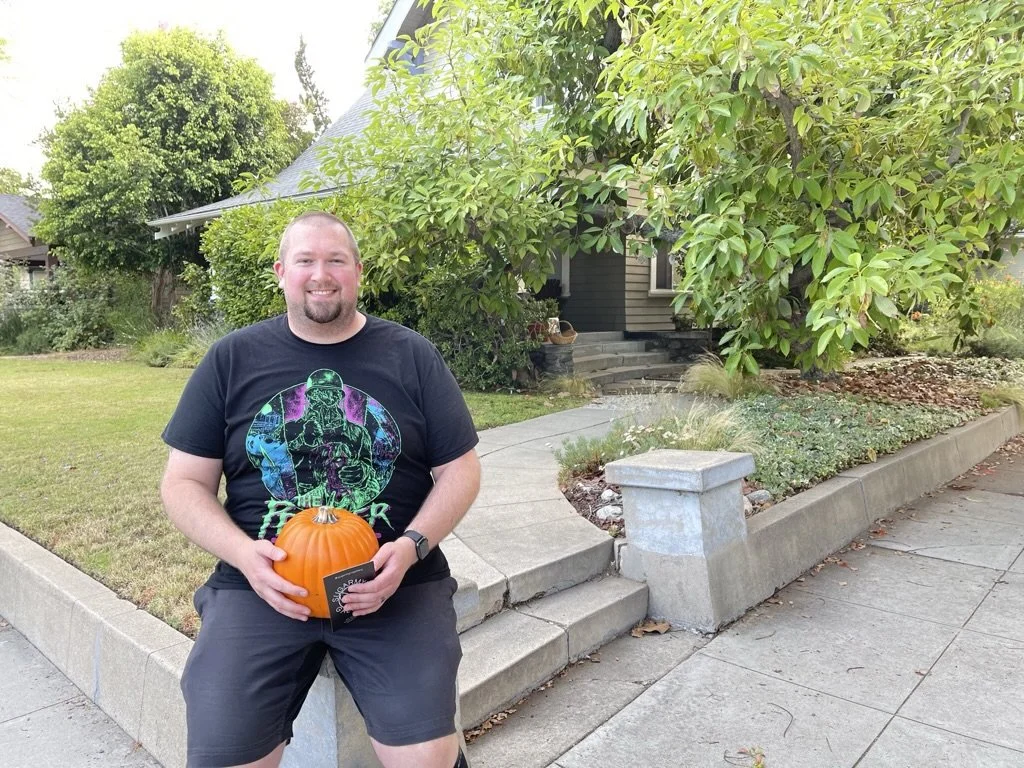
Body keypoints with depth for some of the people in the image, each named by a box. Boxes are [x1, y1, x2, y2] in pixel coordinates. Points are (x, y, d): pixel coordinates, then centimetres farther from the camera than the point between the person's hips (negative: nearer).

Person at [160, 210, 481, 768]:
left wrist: (411, 546, -12)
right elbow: (184, 482, 7)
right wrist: (243, 553, -11)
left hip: (395, 583, 0)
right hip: (262, 585, 1)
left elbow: (459, 470, 5)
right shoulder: (232, 359, 6)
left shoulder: (412, 356, 5)